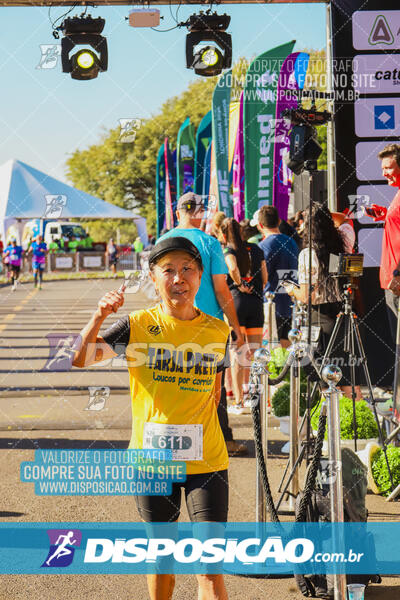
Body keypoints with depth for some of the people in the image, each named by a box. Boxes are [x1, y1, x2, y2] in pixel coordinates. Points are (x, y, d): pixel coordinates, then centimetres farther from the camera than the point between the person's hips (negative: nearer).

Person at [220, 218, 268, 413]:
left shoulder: (228, 250, -4)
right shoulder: (256, 249, 12)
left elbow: (233, 268, -24)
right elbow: (265, 278, 11)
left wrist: (240, 285, -9)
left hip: (235, 300, -4)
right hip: (257, 302, 4)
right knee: (255, 353, 10)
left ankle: (238, 402, -2)